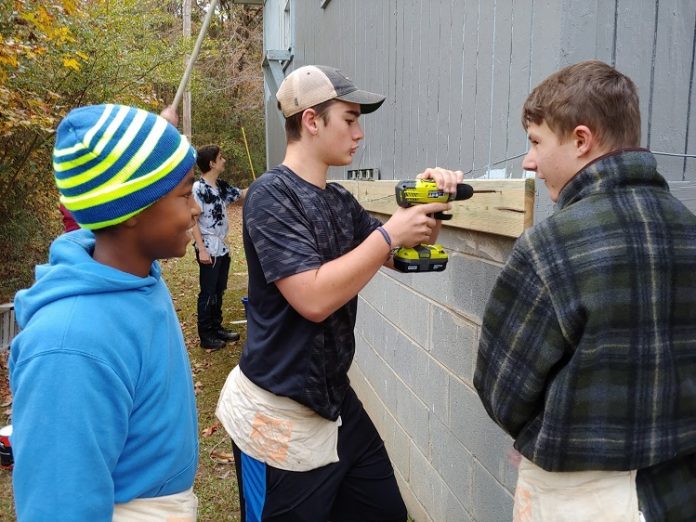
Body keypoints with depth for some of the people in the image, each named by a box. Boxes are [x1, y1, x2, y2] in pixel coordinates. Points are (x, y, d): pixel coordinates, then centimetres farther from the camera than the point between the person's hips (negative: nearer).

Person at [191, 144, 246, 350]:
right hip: (209, 250, -8)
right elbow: (192, 220, -17)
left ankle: (216, 327, 29)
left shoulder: (221, 186, 7)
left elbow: (242, 194, 22)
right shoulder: (198, 188, -16)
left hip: (222, 248, 8)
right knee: (208, 293, 1)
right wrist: (201, 249, -20)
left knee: (219, 291, 16)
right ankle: (205, 335, 12)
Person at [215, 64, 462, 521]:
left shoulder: (341, 200, 6)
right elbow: (314, 299, -27)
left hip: (337, 401, 8)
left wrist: (428, 211, -3)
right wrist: (389, 234, -21)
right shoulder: (271, 196, -17)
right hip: (279, 417, -8)